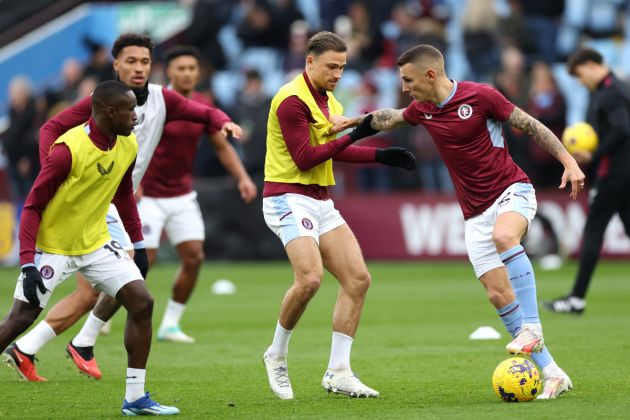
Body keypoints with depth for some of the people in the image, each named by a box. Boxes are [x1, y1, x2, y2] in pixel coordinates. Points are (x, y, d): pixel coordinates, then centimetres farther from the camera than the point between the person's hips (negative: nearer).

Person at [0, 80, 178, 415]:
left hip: (96, 243, 6)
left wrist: (139, 245, 16)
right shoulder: (69, 149, -25)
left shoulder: (128, 146, -3)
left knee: (141, 302, -6)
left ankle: (135, 398, -1)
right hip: (52, 246, -6)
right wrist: (28, 264, -25)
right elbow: (33, 206, -19)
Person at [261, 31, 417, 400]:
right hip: (289, 199, -9)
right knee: (310, 277, -26)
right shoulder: (292, 100, -14)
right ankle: (277, 355, -3)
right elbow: (304, 159, -18)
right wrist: (352, 136, -20)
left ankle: (338, 372, 4)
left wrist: (382, 156, 15)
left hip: (321, 201, 9)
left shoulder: (327, 100, 14)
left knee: (358, 279, 0)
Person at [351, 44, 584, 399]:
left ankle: (531, 327, -36)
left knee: (504, 236, -39)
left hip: (511, 190, -6)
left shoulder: (480, 96, -12)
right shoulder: (423, 110, 5)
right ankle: (552, 373, -2)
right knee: (498, 294, -6)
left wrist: (569, 161, -15)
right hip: (476, 213, 6)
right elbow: (389, 118, 28)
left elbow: (532, 126, -8)